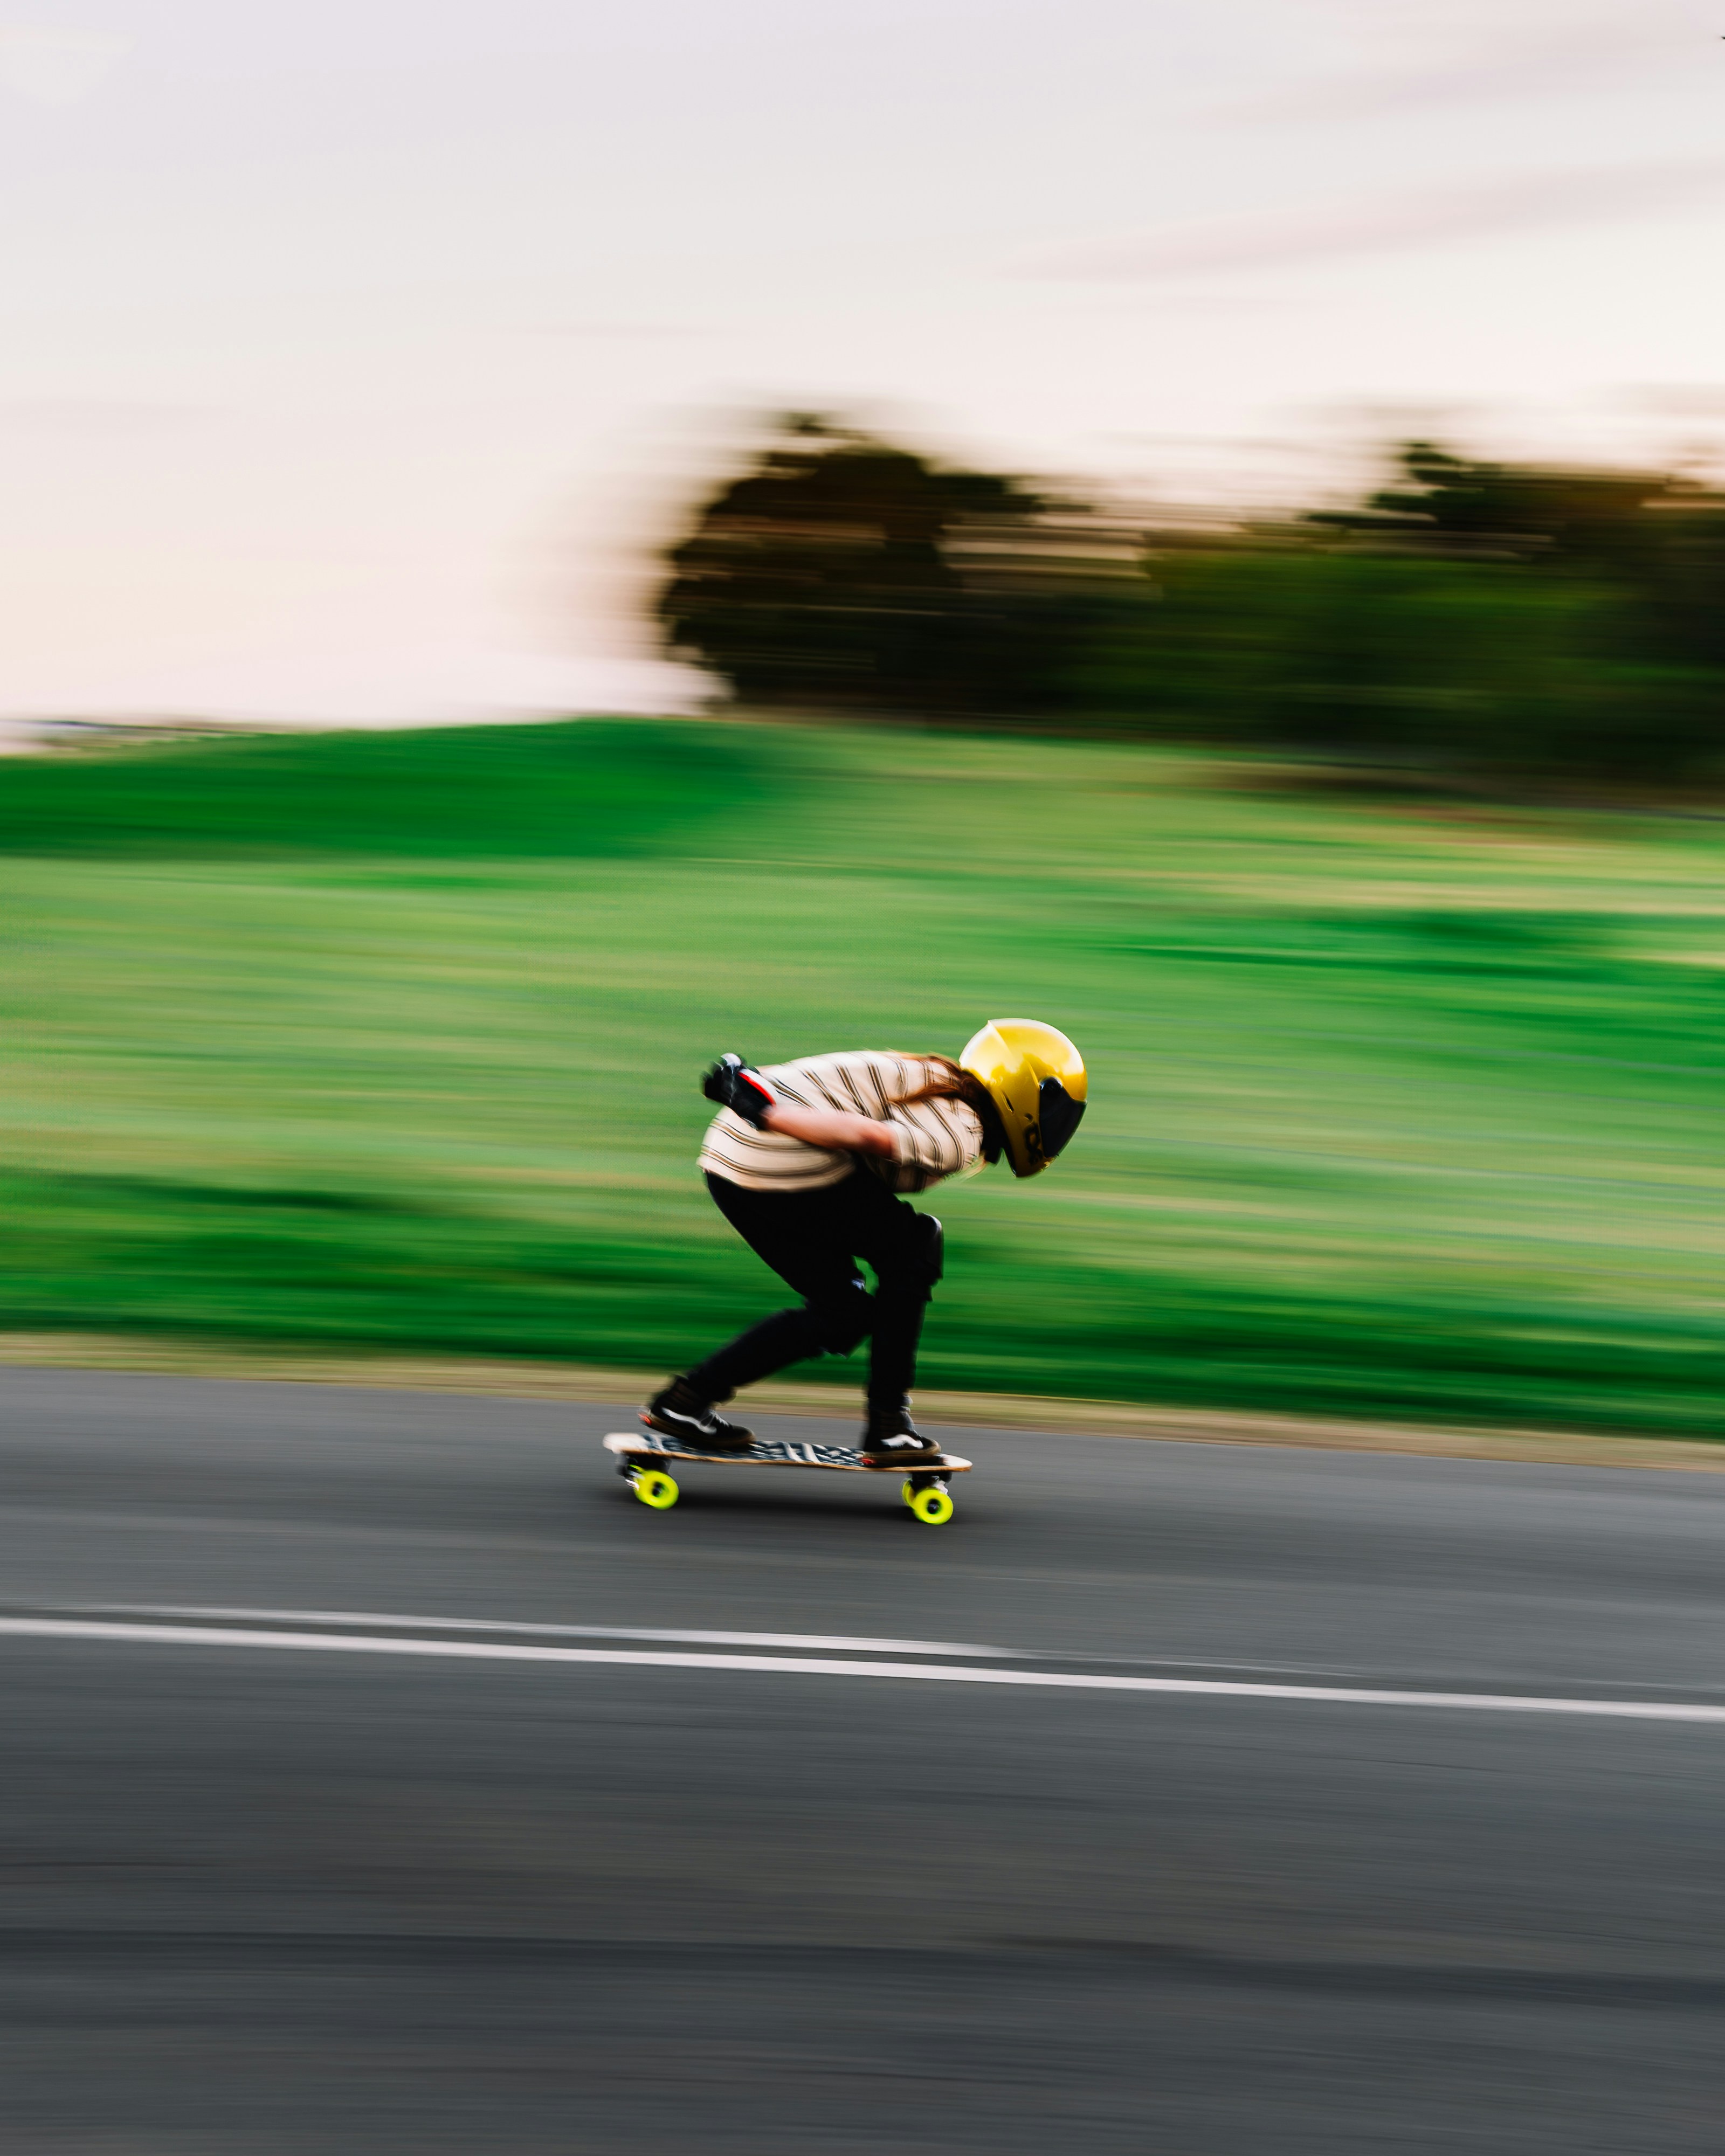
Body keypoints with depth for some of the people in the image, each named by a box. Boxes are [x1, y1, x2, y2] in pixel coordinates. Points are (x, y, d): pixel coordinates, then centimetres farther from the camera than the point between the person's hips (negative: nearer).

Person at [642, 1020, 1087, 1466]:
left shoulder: (931, 1083, 24)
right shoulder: (959, 1138, -6)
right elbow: (865, 1134, -20)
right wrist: (765, 1110, -21)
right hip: (785, 1167, -9)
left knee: (842, 1315, 16)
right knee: (913, 1247, 8)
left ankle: (685, 1400, 14)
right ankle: (888, 1427, 8)